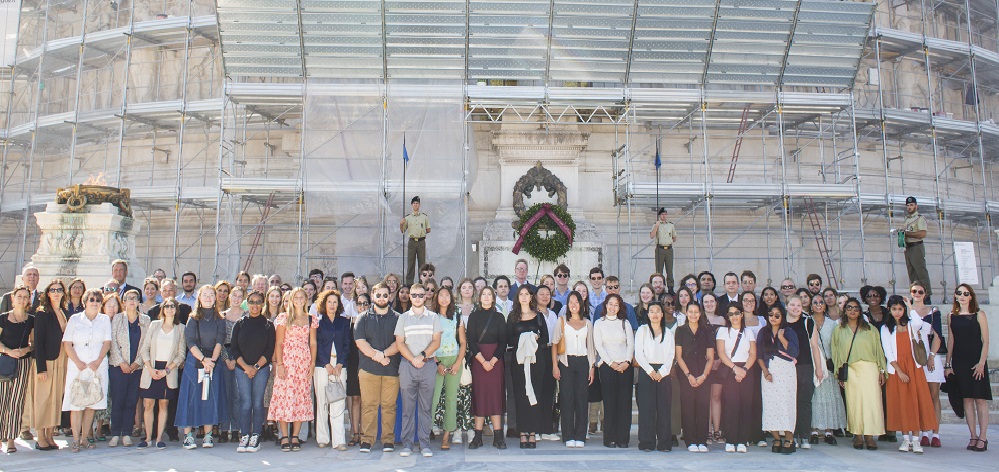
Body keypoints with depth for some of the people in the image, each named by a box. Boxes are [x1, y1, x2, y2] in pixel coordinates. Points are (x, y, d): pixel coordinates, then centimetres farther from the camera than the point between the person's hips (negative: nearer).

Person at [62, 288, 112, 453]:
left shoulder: (105, 320, 9)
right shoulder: (74, 320, 6)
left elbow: (107, 343, 3)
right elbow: (67, 344, 1)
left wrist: (97, 362, -9)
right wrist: (78, 362, -10)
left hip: (98, 366, 1)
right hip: (77, 366, -1)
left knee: (92, 403, 1)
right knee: (76, 403, -4)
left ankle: (84, 438, 9)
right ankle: (75, 439, 1)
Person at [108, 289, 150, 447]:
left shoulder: (146, 320, 8)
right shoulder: (117, 318, 7)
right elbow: (113, 342, 1)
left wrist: (137, 363, -6)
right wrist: (122, 362, -8)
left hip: (137, 367, 1)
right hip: (118, 366, -1)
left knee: (131, 401, 1)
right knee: (117, 400, -3)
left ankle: (126, 434, 7)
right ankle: (115, 434, 4)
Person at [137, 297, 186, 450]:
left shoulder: (180, 328, 3)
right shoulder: (154, 325, 6)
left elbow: (181, 355, 1)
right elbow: (144, 349, 3)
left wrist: (166, 370, -9)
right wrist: (150, 369, -8)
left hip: (169, 371, -1)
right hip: (151, 369, 1)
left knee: (164, 404, 2)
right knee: (148, 404, 0)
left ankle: (159, 438, 9)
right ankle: (148, 438, 9)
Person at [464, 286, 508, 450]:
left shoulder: (499, 317, 7)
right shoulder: (473, 316, 5)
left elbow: (503, 342, 2)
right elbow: (471, 341, -2)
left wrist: (493, 361, -10)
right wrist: (483, 361, -11)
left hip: (495, 360, 0)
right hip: (477, 360, 0)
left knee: (495, 394, -2)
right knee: (479, 395, -2)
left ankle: (498, 436, -1)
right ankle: (478, 437, 1)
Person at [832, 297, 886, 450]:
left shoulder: (869, 329, 10)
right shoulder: (838, 330, 11)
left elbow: (878, 350, 9)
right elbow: (836, 352, 11)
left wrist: (881, 370, 3)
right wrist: (839, 374, 5)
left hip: (869, 368, 0)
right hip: (850, 370, 1)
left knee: (871, 400, -7)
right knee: (853, 402, -2)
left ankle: (869, 435, -3)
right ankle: (857, 435, 4)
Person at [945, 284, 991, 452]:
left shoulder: (979, 315, -1)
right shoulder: (952, 316, 8)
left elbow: (985, 341, -4)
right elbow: (951, 340, 10)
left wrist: (981, 363, -12)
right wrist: (948, 364, 6)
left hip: (976, 362, -3)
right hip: (959, 362, 3)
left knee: (980, 399, -2)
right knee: (967, 399, 5)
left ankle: (982, 437, 2)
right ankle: (973, 436, 10)